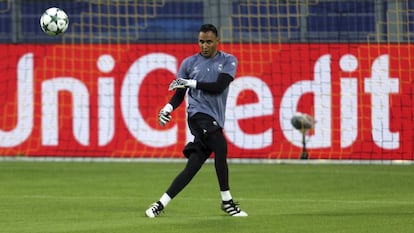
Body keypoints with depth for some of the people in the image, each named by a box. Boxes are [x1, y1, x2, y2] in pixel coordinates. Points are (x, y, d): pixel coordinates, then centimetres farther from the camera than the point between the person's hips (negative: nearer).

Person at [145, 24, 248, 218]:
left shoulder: (228, 61, 10)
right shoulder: (190, 63, 12)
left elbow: (219, 87, -5)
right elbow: (179, 94, 13)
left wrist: (191, 83, -8)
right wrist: (168, 108, -6)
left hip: (215, 121, 2)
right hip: (198, 114, -2)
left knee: (193, 165, -3)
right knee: (220, 146, -26)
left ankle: (161, 204, 2)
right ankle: (227, 201, -20)